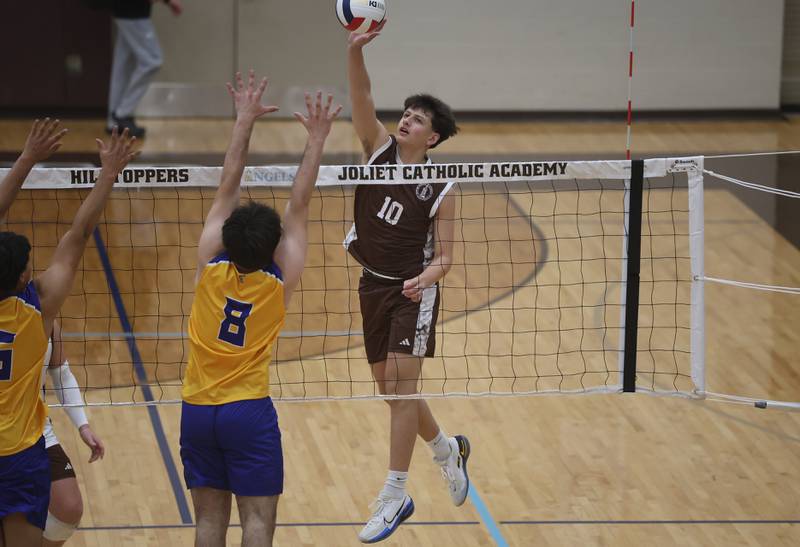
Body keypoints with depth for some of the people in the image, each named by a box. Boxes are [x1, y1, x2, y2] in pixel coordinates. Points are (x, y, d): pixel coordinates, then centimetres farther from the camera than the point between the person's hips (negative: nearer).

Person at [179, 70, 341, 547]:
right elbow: (299, 205, -6)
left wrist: (244, 121, 6)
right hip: (249, 412, -3)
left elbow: (228, 190, 0)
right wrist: (317, 139, -1)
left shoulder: (210, 267, -5)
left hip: (197, 412, 3)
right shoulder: (280, 280, -10)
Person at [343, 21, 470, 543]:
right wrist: (355, 50, -33)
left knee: (401, 388, -10)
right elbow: (362, 97, -16)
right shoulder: (379, 147, 0)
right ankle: (448, 449, 39)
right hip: (373, 285, 5)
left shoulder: (441, 189, -8)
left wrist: (425, 278, -27)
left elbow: (444, 256, -5)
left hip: (413, 291, -5)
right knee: (391, 388, 14)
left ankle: (394, 496, -6)